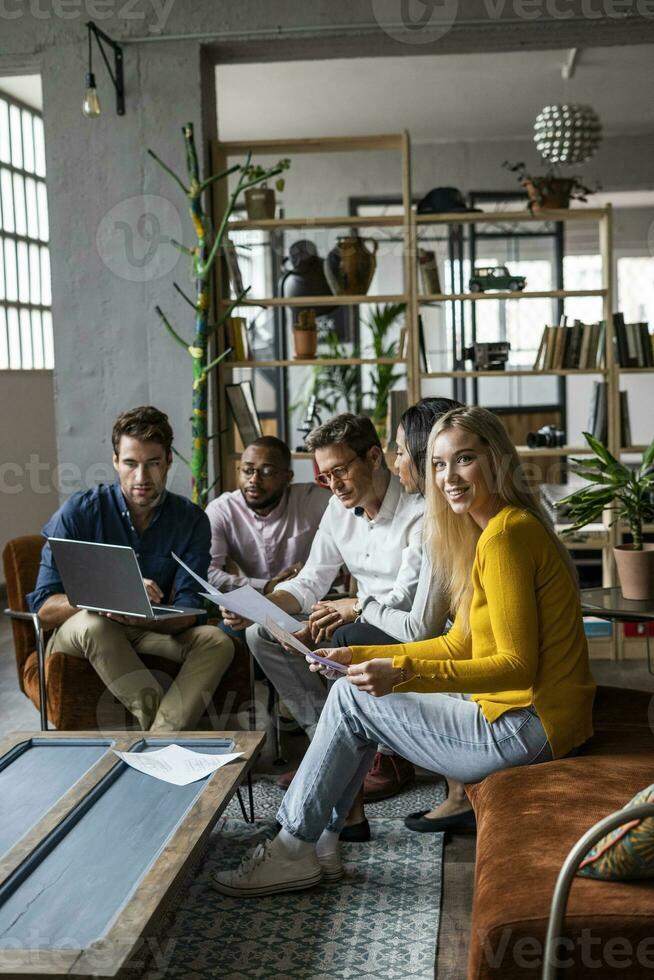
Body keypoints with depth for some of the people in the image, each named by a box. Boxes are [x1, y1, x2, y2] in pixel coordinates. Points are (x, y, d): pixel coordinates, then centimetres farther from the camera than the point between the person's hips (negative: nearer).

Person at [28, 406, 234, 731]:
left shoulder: (191, 520, -4)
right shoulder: (78, 512, -11)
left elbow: (185, 614, -11)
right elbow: (45, 607, -16)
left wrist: (139, 618, -35)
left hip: (153, 632, 2)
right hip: (80, 638, -2)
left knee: (216, 641, -25)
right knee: (94, 623, -36)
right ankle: (163, 729, -30)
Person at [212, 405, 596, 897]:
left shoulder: (506, 534, -18)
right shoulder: (503, 528, 13)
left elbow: (517, 665, -23)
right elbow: (459, 644, 14)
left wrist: (403, 672, -28)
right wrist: (361, 655, 9)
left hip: (525, 728, -10)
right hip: (526, 714, 10)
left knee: (352, 698, -3)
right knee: (357, 689, 14)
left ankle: (294, 848, 10)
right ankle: (320, 843, 17)